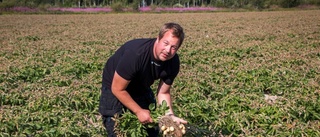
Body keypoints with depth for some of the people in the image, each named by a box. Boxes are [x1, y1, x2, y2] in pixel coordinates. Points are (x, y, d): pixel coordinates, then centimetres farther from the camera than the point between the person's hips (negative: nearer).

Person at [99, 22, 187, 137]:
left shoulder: (173, 62, -20)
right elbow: (118, 89, -27)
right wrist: (139, 111, -22)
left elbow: (163, 93, -7)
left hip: (141, 88, 5)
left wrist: (170, 115, -22)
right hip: (115, 87, -5)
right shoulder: (135, 54, -38)